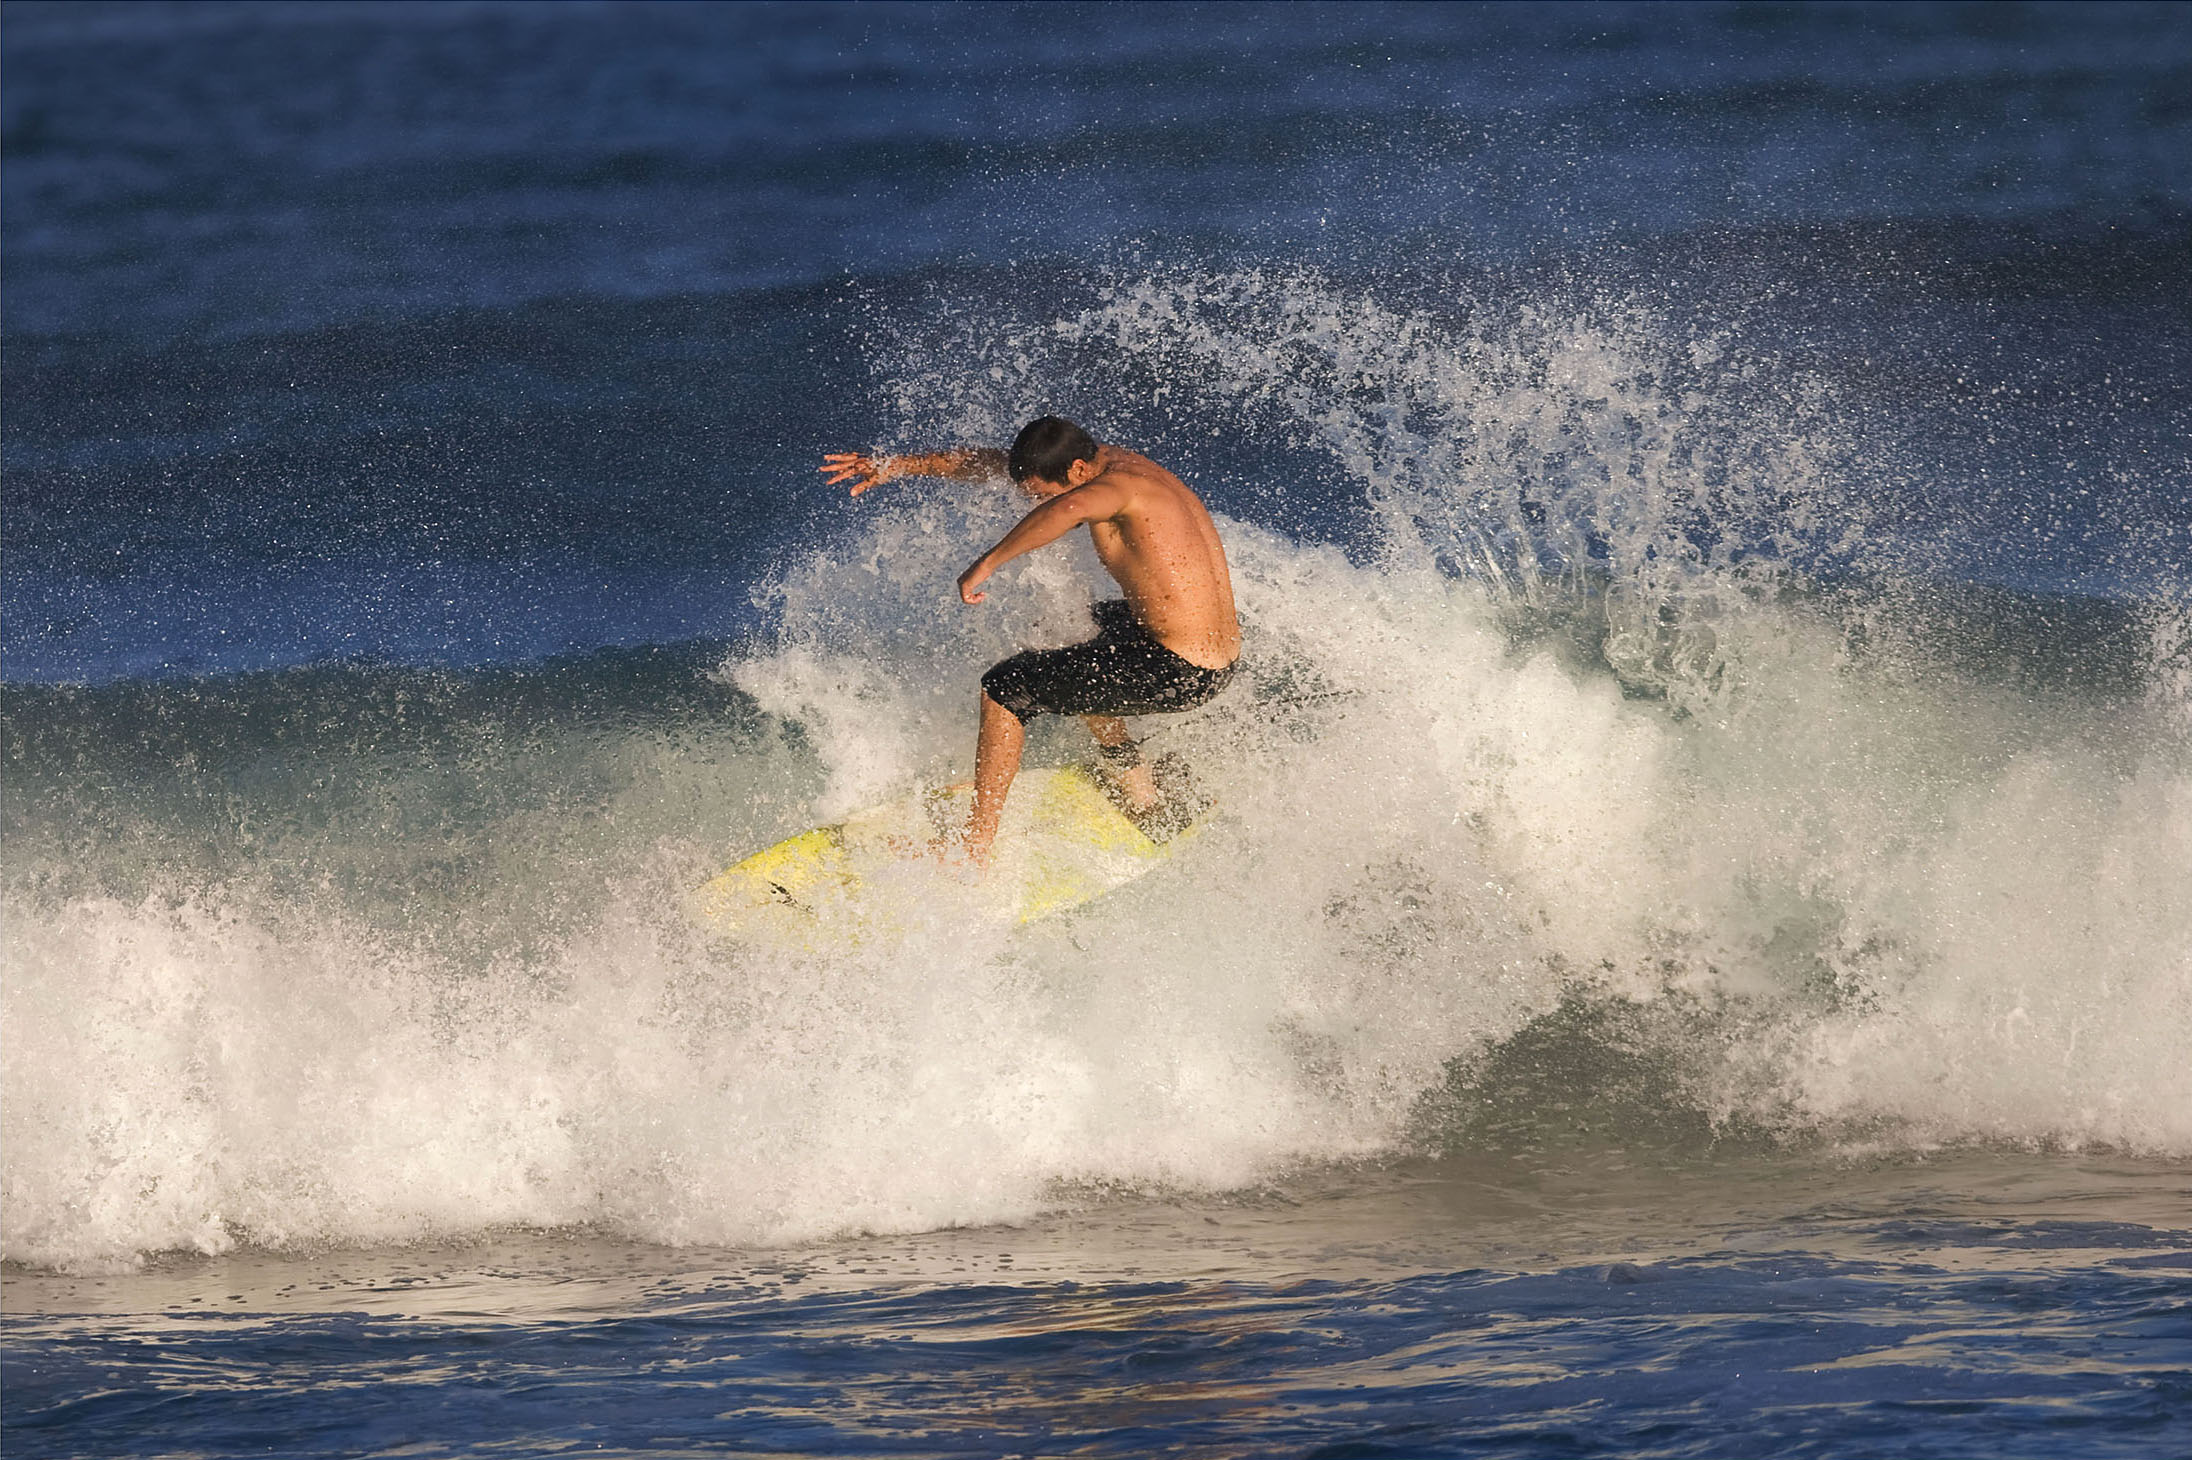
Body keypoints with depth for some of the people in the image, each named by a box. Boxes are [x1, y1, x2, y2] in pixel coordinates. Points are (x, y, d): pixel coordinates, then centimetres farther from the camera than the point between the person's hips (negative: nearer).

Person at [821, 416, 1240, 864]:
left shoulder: (1118, 486, -20)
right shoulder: (1109, 461, 9)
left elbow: (1071, 508, -45)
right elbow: (991, 463, 16)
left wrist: (986, 564, -38)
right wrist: (900, 466, 14)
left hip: (1180, 675, -10)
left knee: (1005, 689, -3)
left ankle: (974, 854, 0)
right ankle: (1144, 805, 35)